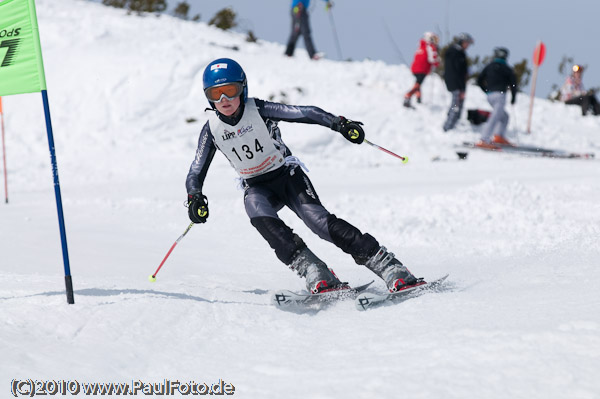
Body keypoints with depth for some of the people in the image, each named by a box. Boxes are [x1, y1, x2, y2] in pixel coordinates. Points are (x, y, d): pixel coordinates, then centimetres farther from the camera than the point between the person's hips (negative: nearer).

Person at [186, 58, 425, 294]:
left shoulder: (258, 110, -15)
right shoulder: (212, 130, -7)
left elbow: (303, 113, -24)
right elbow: (195, 173, -3)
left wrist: (338, 123, -40)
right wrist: (194, 198, -24)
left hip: (287, 175, -2)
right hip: (256, 187, 3)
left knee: (318, 219, -24)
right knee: (260, 217, -32)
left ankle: (390, 267, -23)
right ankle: (312, 272, -32)